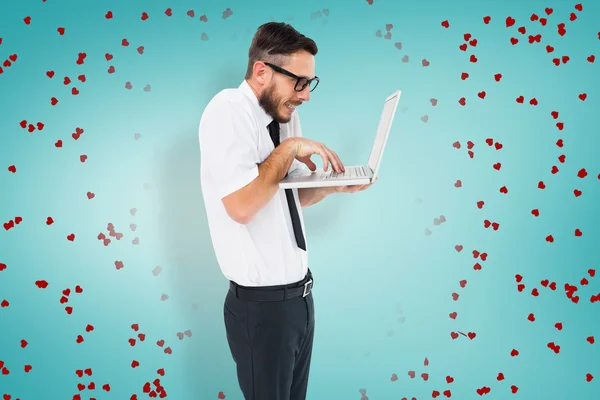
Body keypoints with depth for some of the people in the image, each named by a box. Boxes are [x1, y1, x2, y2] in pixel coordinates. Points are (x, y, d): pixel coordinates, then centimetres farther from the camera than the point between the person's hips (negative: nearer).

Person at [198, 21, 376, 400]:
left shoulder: (285, 115, 5)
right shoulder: (228, 111, -17)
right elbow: (241, 206, -29)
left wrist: (332, 185, 0)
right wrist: (289, 148, -20)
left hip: (299, 293, 7)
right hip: (262, 304, -7)